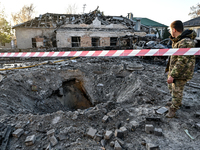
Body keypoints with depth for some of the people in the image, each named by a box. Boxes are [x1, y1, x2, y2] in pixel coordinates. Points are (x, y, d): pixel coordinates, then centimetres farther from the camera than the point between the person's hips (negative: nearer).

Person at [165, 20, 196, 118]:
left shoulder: (186, 43, -26)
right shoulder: (178, 40, 5)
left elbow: (182, 61, -29)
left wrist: (172, 75, -27)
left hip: (181, 72, -10)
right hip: (174, 69, 10)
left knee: (177, 91, 3)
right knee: (171, 87, 24)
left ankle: (173, 109, 21)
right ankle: (177, 102, 46)